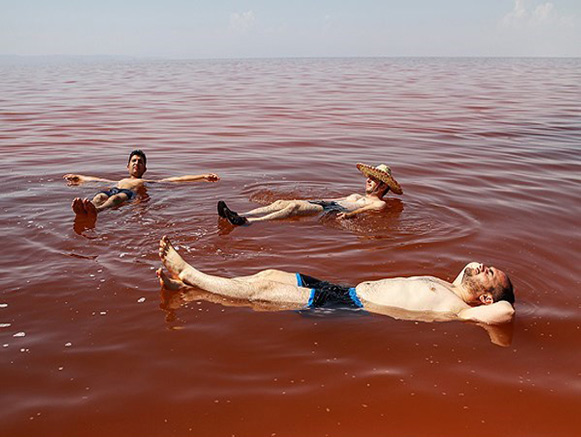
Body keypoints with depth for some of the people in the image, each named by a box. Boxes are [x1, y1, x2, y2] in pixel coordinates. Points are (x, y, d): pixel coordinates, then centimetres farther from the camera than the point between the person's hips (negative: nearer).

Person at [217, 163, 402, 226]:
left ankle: (248, 222, -43)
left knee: (295, 205, -30)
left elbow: (367, 209, -12)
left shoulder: (379, 204, 9)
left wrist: (349, 214, -32)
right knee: (281, 202, -14)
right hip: (323, 204, 8)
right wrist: (307, 200, 23)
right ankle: (239, 216, -28)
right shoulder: (356, 196, 37)